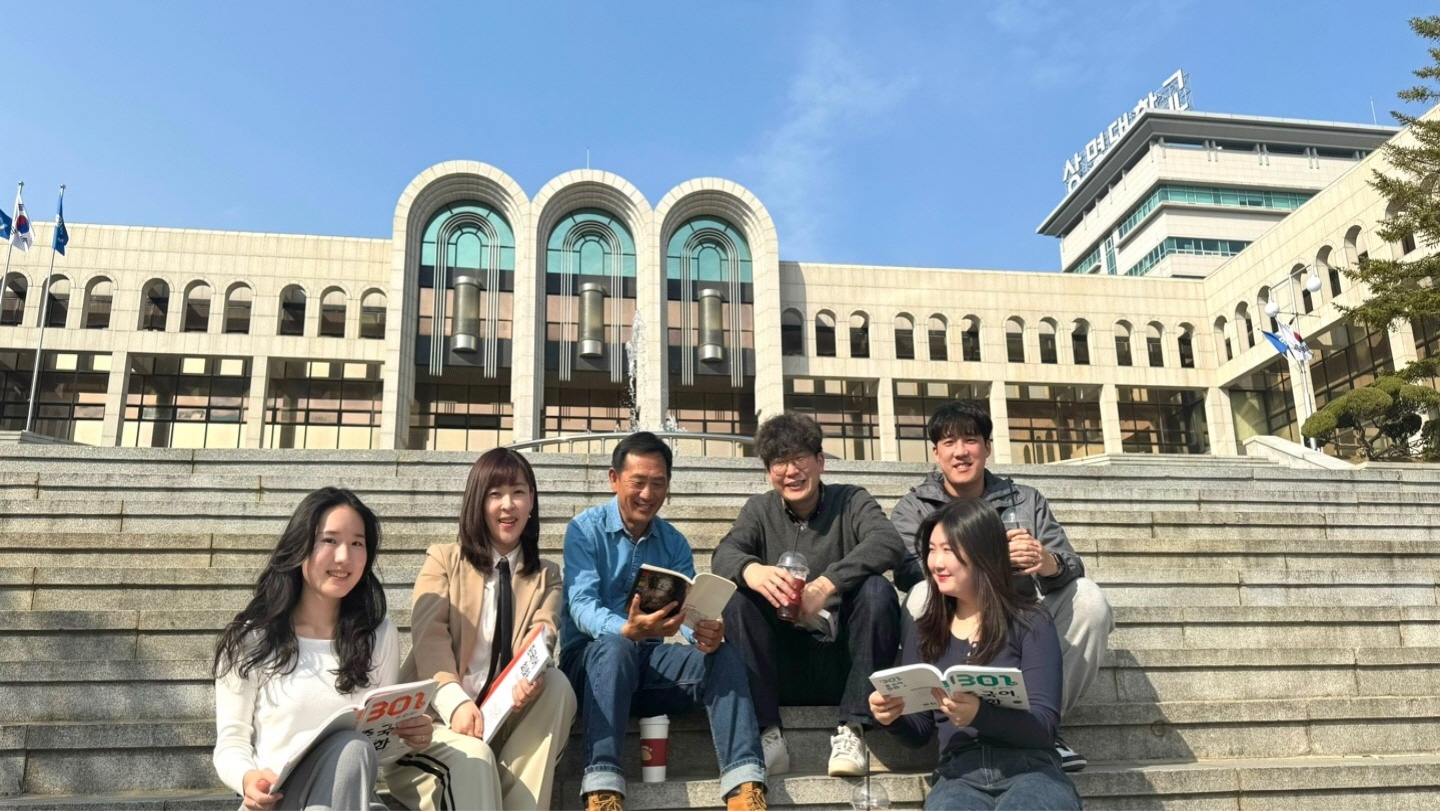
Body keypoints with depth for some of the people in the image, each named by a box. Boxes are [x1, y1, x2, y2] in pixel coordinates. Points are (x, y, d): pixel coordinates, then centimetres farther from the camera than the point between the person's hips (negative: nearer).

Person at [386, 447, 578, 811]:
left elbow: (541, 640, -5)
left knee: (555, 685, -28)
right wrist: (456, 702, -27)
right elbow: (429, 640, -7)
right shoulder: (443, 559, 8)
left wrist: (531, 676, -31)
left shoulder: (546, 576, 15)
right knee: (472, 757, -35)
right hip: (437, 712, -2)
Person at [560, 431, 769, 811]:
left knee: (724, 654, -23)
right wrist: (627, 630, -41)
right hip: (592, 658, -3)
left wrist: (707, 632, -31)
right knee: (615, 647, -37)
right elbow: (581, 605, -19)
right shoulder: (585, 530, -4)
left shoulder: (674, 543, 8)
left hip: (648, 661, 4)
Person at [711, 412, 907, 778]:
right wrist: (752, 570, -37)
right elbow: (724, 555, -11)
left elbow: (889, 544, -17)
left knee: (877, 589, -25)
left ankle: (851, 728, -20)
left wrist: (826, 584, -34)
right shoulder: (760, 510, 9)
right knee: (738, 595, -21)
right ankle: (767, 730, -19)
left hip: (844, 660, -1)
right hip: (785, 663, 1)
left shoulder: (850, 501, 4)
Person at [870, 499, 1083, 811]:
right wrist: (894, 717, -6)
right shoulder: (922, 632, 15)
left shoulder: (1030, 623, 4)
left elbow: (1045, 725, -6)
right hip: (958, 775, 1)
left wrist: (978, 715, -25)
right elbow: (919, 732, 19)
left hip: (1030, 769, -1)